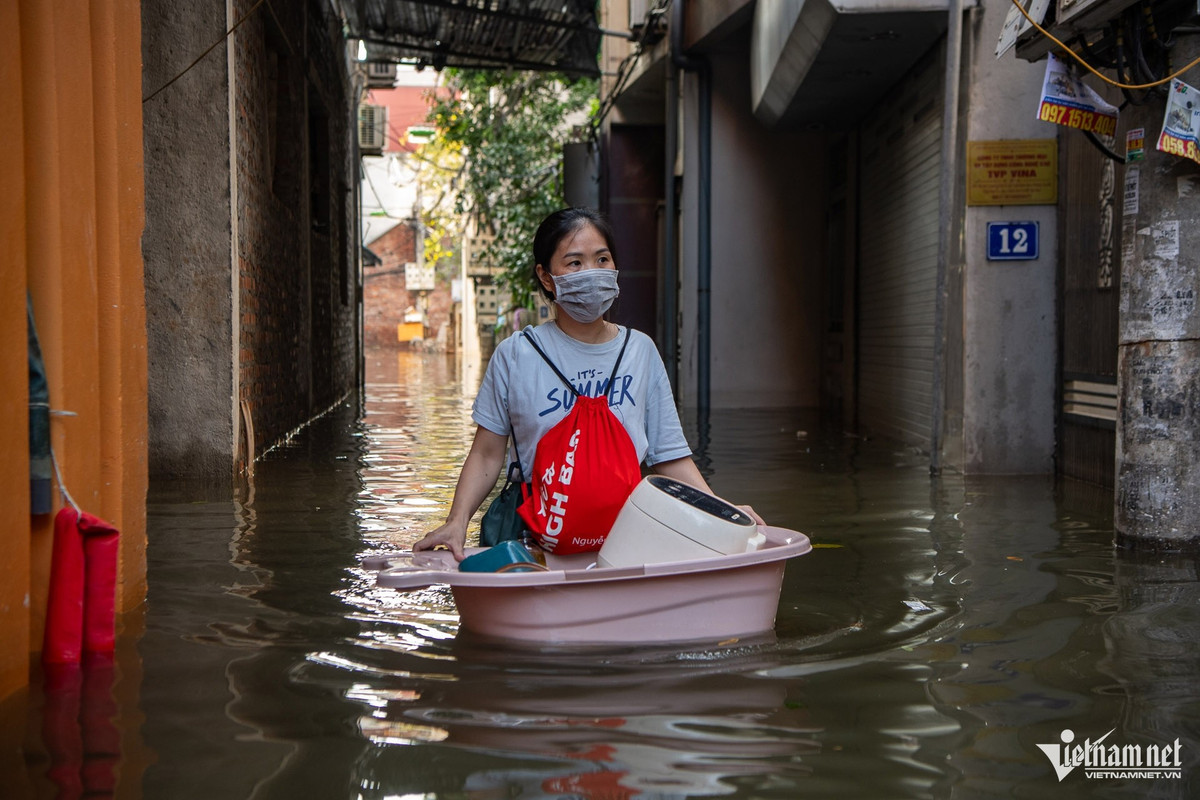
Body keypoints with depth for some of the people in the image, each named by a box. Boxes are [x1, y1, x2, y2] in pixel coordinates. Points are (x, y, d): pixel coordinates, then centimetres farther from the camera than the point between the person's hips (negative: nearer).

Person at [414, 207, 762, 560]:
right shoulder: (515, 355, 1)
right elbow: (487, 454, 5)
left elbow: (669, 456, 9)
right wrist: (457, 522, -9)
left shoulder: (640, 351, 8)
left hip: (626, 532, 3)